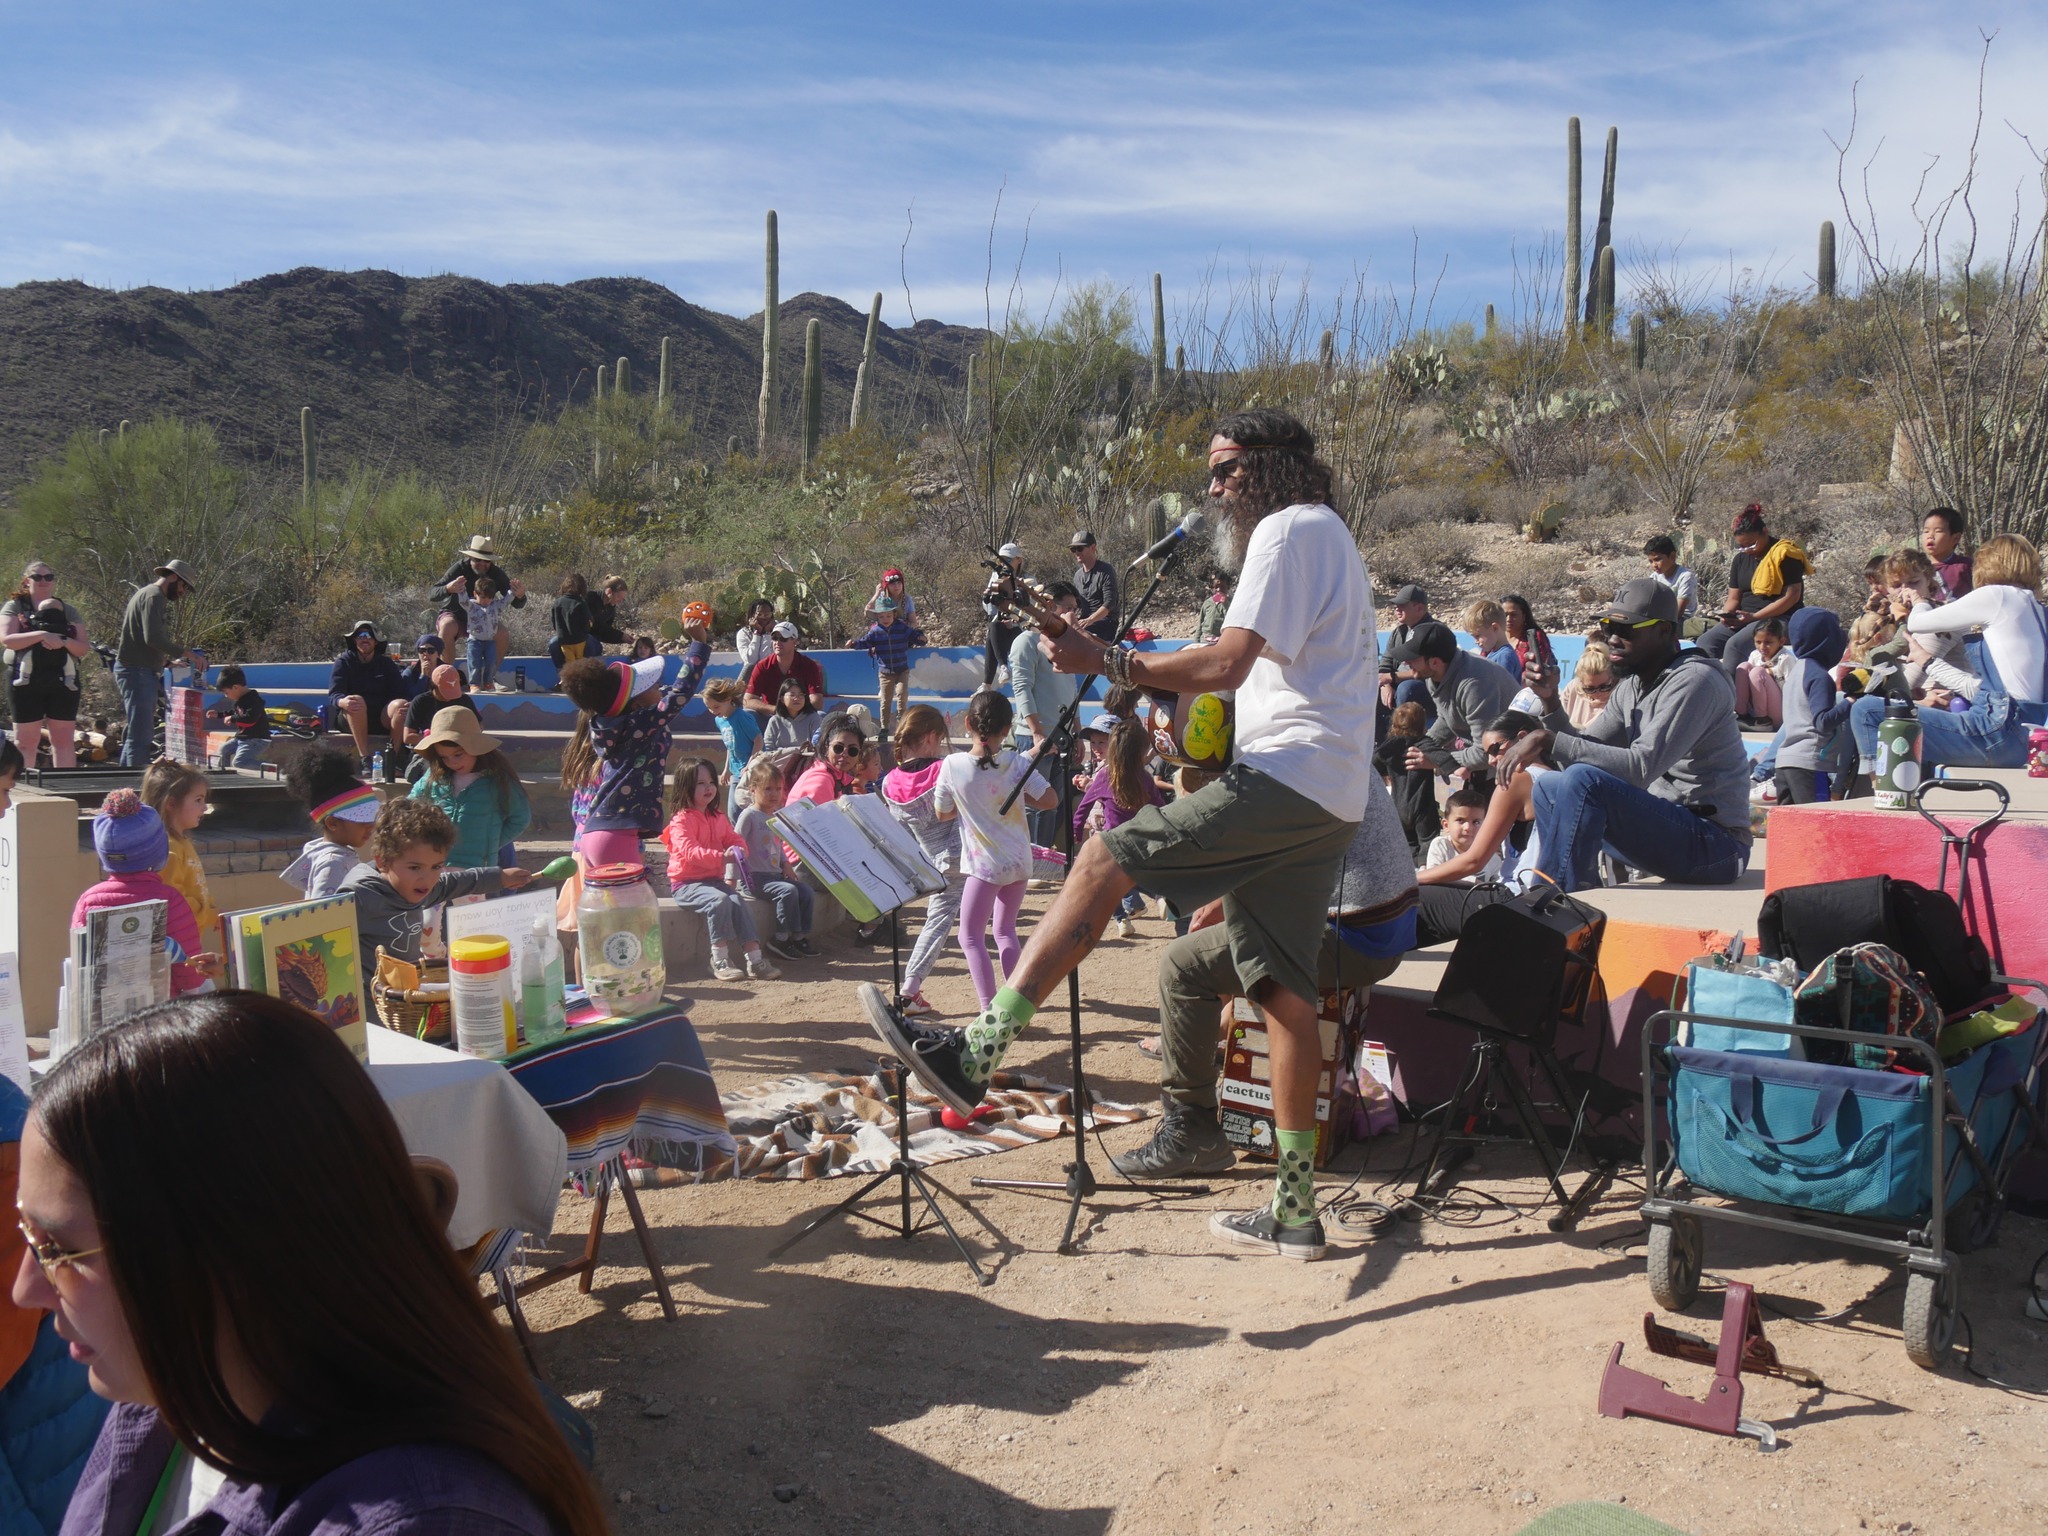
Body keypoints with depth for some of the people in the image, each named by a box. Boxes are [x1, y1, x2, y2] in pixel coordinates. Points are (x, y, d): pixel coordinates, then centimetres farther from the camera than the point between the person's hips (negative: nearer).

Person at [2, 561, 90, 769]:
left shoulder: (68, 611, 12)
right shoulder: (14, 608, 6)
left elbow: (84, 648, 6)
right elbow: (7, 639, -9)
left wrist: (63, 641, -14)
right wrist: (42, 635, -19)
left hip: (63, 681, 2)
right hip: (26, 681, -2)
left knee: (64, 739, 1)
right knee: (25, 741, 0)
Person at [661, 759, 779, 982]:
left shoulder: (718, 817, 13)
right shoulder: (681, 820, -11)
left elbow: (734, 838, 13)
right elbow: (689, 851, -25)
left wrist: (739, 849, -14)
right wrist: (721, 856, -39)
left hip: (714, 879, 6)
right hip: (686, 884, -6)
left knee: (738, 900, -21)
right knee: (719, 900, -32)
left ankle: (754, 958, -25)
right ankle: (720, 961, -24)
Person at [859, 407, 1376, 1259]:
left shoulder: (1290, 530, -4)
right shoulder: (1329, 537, 29)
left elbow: (1228, 663, -18)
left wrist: (1107, 663, -16)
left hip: (1286, 776, -10)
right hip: (1328, 803, 10)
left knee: (1106, 860, -16)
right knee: (1283, 990, 8)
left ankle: (976, 1052, -23)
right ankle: (1294, 1211, 12)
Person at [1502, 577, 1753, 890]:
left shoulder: (1694, 680, -16)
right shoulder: (1631, 686, 12)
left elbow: (1641, 767, -27)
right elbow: (1582, 755, 10)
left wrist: (1548, 741, -28)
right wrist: (1550, 700, -4)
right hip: (1665, 826, 10)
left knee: (1585, 781, -27)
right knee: (1548, 787, 12)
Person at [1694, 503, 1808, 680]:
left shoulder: (1784, 555, -7)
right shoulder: (1740, 559, 15)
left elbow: (1792, 596, -13)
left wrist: (1754, 617, -17)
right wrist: (1727, 616, -8)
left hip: (1777, 619, -7)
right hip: (1743, 619, 7)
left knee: (1735, 644, -32)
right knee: (1705, 642, -17)